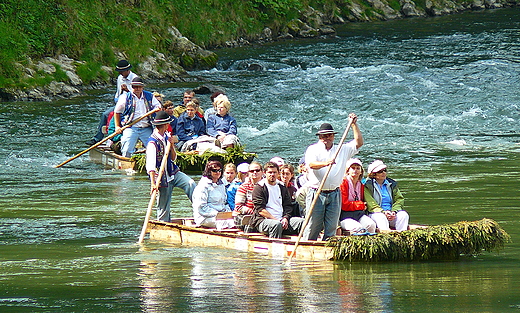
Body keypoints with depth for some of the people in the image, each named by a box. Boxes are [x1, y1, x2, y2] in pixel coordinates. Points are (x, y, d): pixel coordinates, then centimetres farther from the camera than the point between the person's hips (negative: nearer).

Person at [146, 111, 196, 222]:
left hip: (173, 173, 7)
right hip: (163, 177, -7)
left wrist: (171, 145, -6)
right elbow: (150, 165, -27)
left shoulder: (166, 137, 6)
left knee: (190, 183, -18)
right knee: (163, 207, -1)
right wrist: (153, 183, -37)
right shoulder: (153, 143, -19)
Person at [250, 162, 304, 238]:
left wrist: (285, 218, -4)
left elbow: (288, 206, 18)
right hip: (263, 220, -5)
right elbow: (260, 210, -7)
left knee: (301, 222, -19)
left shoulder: (282, 187, 22)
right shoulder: (258, 188, 3)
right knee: (276, 225, -39)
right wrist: (275, 220, -16)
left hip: (281, 220, 5)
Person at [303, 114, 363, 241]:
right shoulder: (313, 149, 5)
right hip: (316, 193, -3)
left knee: (331, 228, 2)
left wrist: (354, 125, 7)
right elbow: (311, 164, -14)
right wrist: (325, 163, -33)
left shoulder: (342, 150, 16)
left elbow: (358, 143, 12)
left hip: (334, 194, 3)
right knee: (313, 226, -3)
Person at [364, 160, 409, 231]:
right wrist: (383, 212, -21)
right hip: (376, 213, -4)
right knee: (381, 217, -37)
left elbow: (399, 199, 11)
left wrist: (394, 211, -10)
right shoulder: (367, 186, 4)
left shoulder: (391, 184, 20)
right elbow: (370, 204, -7)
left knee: (403, 215, -25)